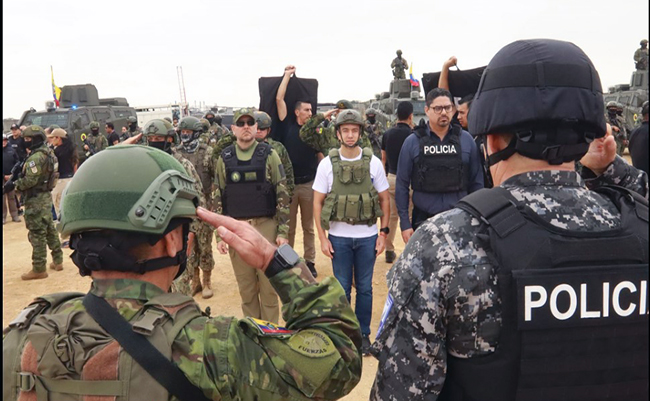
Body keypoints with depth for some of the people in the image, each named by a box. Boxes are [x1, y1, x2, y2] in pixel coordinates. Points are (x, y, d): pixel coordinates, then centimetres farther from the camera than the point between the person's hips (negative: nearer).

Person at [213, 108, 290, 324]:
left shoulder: (269, 155, 0)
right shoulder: (224, 159, 5)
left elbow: (283, 195, -2)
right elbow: (217, 199, 7)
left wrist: (283, 232, -6)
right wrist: (219, 235, 3)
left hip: (266, 226, -2)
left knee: (268, 285, 5)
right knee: (246, 287, 10)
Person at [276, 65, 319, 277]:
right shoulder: (288, 126, 2)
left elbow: (321, 156, 8)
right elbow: (279, 99, -1)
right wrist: (288, 74, 5)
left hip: (309, 184, 1)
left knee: (308, 227, 11)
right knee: (288, 227, 8)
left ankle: (309, 261, 19)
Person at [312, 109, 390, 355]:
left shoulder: (373, 162, -1)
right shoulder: (327, 164, -3)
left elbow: (384, 199, 5)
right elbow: (318, 202, 0)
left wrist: (383, 233, -1)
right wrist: (322, 238, -5)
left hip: (367, 236, 1)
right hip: (339, 236, 0)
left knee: (364, 287, 10)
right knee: (342, 287, 10)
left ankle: (363, 334, 26)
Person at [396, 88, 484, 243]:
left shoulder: (466, 139, 2)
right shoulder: (412, 142, -1)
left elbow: (476, 183, 4)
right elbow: (402, 185, -1)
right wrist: (405, 223, -4)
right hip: (423, 220, -1)